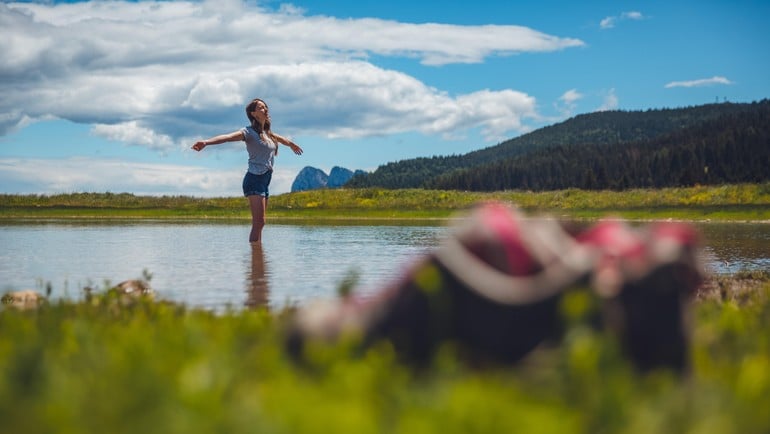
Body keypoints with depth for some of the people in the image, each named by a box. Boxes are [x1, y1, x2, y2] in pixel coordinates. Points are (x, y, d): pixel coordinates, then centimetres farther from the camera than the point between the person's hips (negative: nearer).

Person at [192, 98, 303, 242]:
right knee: (258, 223, -16)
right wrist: (206, 142, -41)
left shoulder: (267, 133, 17)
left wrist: (292, 144, 62)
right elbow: (228, 137, -24)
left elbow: (281, 139, 40)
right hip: (254, 180, -8)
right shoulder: (249, 132, -7)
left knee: (259, 223, 7)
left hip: (265, 182, 8)